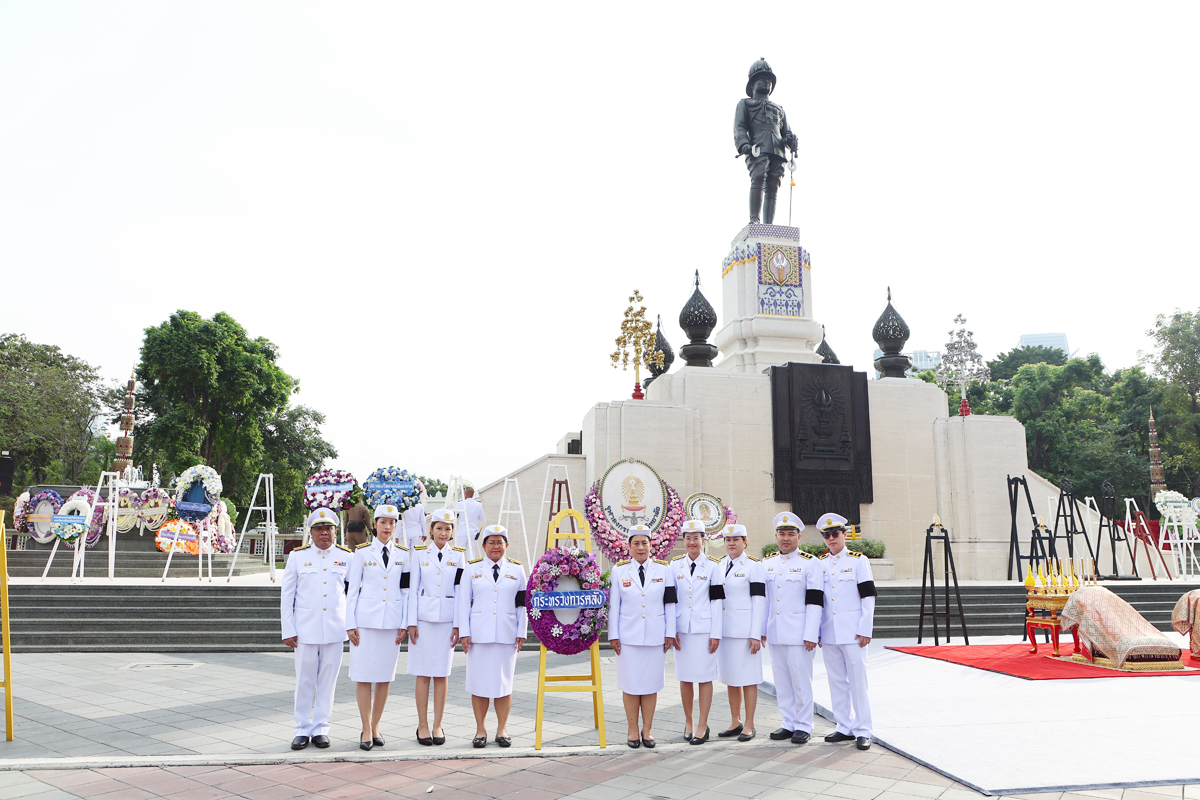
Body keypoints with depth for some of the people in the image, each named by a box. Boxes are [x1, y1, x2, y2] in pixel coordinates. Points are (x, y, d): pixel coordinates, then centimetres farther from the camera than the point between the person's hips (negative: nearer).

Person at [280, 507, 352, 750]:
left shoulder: (346, 557, 5)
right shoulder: (297, 556, 3)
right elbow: (286, 595, 5)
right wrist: (288, 630, 0)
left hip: (335, 629, 1)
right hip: (306, 628, 0)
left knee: (328, 680, 5)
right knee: (304, 681, 3)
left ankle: (321, 729, 16)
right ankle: (302, 730, 15)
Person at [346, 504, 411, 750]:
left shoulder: (403, 554, 7)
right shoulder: (362, 552, 2)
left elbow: (406, 591, 8)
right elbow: (352, 590, 3)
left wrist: (405, 624, 3)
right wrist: (350, 624, -2)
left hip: (392, 620, 2)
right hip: (366, 619, -2)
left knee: (386, 675, 5)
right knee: (364, 674, -2)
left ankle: (375, 727, 17)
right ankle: (366, 729, 7)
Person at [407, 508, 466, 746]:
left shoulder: (458, 555, 5)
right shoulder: (419, 552, 4)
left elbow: (460, 592, 4)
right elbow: (413, 588, 3)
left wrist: (457, 625, -2)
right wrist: (411, 622, -3)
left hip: (447, 619, 1)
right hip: (423, 617, -1)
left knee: (441, 674, 4)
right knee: (423, 673, 2)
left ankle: (437, 726, 13)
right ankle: (422, 726, 11)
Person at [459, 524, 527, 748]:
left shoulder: (516, 569, 8)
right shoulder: (472, 568, 6)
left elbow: (522, 605, 8)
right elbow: (464, 602, 5)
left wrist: (521, 633, 2)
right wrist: (464, 632, -1)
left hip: (507, 635, 1)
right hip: (479, 634, 0)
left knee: (504, 681, 3)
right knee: (479, 681, 1)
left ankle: (502, 730, 13)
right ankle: (480, 730, 11)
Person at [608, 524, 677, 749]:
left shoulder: (663, 569, 5)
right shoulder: (619, 570, 4)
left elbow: (670, 604, 6)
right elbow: (613, 605, 4)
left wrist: (670, 633, 2)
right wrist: (613, 635, 0)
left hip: (655, 636, 1)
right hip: (628, 636, 0)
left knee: (651, 683, 5)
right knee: (630, 684, 2)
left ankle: (647, 730, 15)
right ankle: (633, 730, 13)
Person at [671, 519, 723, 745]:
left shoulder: (713, 566, 0)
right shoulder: (675, 565, 7)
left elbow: (717, 602, -1)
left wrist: (716, 634, -5)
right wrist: (671, 630, 1)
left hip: (704, 629, -2)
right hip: (682, 629, 2)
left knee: (705, 676, -1)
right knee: (685, 677, 7)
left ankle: (702, 725, 7)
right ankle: (688, 722, 20)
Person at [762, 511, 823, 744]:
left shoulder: (809, 563, -5)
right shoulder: (767, 563, 11)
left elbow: (814, 601, -9)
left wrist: (811, 635, -14)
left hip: (798, 635, -5)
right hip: (774, 635, 5)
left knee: (801, 681, 1)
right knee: (781, 681, 10)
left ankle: (803, 726, 11)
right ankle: (789, 723, 21)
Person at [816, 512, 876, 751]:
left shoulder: (858, 560, -1)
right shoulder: (820, 564, 10)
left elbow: (868, 597, -4)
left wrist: (865, 630, -10)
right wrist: (817, 632, 8)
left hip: (852, 632, -4)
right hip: (829, 633, 4)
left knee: (858, 681, -1)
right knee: (837, 682, 9)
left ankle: (863, 731, 6)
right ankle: (844, 728, 18)